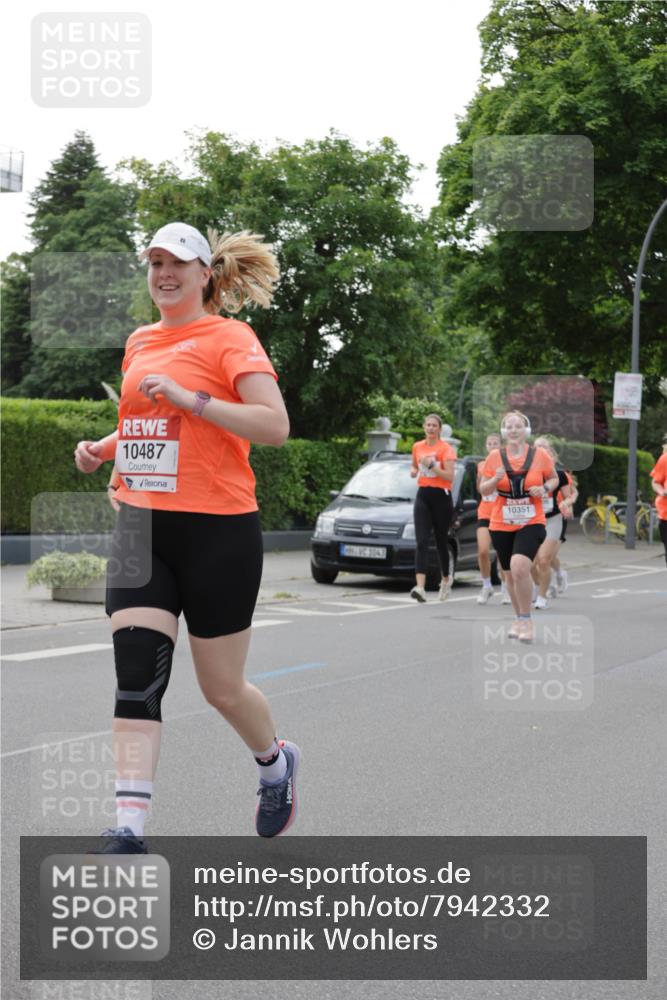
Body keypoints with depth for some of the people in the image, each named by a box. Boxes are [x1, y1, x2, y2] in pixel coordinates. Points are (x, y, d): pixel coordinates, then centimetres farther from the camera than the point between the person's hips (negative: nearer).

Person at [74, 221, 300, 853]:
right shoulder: (139, 343, 15)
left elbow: (275, 426, -18)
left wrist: (189, 397, -23)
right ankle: (129, 829, -10)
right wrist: (103, 448, 10)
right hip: (140, 526, 5)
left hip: (218, 529, -5)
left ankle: (276, 762, 38)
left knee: (222, 687, 6)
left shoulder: (229, 338, -6)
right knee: (136, 670, -9)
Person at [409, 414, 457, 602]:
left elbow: (450, 476, -13)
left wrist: (432, 465, -21)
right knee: (421, 542, -11)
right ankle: (420, 586, -22)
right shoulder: (417, 447, 9)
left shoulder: (446, 449, -5)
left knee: (441, 542, 8)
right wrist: (413, 471, 5)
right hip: (423, 496, 3)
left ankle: (445, 580, 32)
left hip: (441, 496, -3)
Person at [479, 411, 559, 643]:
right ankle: (519, 620, 32)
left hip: (531, 523, -3)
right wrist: (495, 480, -16)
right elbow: (483, 490, 5)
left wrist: (545, 488, -10)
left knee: (519, 566, -25)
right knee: (510, 574, 13)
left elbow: (554, 478, 12)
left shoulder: (539, 455, -3)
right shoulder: (495, 456, 0)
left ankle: (526, 619, -11)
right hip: (501, 525, 3)